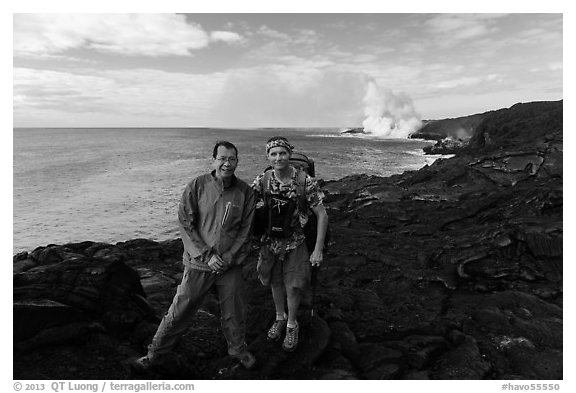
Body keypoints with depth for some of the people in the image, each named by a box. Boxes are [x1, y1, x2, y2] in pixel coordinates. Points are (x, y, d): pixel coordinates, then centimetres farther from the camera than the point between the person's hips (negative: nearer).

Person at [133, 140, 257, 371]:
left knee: (233, 312, 14)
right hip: (199, 264, -1)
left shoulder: (245, 192, -3)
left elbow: (245, 229, 0)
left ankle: (238, 349, 41)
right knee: (180, 311, 7)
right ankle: (155, 354, 27)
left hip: (231, 264, 1)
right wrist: (206, 256, -14)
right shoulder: (197, 186, -7)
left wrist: (229, 258, -10)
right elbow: (185, 224, -8)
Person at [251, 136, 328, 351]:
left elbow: (322, 215, -14)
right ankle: (280, 318, 45)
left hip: (296, 243, -3)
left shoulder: (306, 182, -20)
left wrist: (318, 249, -15)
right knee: (275, 283, 19)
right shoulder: (262, 181, -11)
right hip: (271, 242, 3)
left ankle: (292, 325, 33)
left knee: (293, 287, 6)